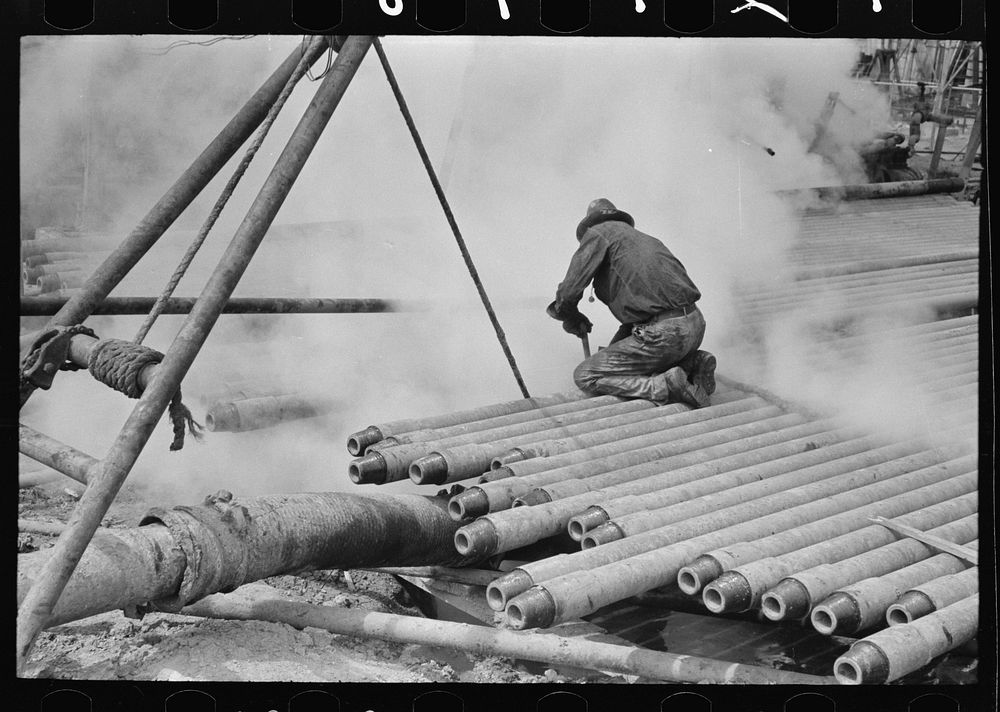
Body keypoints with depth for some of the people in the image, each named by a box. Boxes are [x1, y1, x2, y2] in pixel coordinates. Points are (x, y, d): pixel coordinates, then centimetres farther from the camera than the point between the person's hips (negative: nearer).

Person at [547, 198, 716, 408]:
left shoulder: (598, 233, 5)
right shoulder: (644, 239, 29)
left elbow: (569, 291, -3)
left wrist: (572, 319, 19)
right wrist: (613, 348, 35)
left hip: (665, 334, -8)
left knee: (584, 377, -1)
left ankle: (667, 387, -14)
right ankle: (692, 362, 10)